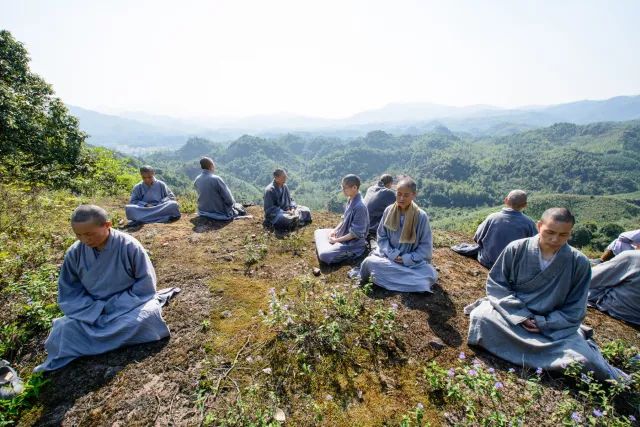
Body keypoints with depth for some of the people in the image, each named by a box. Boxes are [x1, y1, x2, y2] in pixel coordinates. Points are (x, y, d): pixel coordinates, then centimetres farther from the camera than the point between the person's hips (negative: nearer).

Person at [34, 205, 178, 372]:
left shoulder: (129, 246, -20)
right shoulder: (75, 252, -9)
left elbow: (146, 283, -14)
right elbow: (68, 292, -1)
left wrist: (116, 306, -19)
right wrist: (97, 310, -15)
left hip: (128, 306, -3)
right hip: (92, 310, 3)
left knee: (147, 316, -31)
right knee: (64, 331, -21)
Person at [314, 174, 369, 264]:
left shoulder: (359, 207, -28)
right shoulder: (351, 200, 0)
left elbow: (355, 233, -25)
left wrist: (336, 240, -17)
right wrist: (334, 230, 0)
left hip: (353, 243, -9)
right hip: (343, 234, 9)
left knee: (324, 255, -24)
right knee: (318, 232, 14)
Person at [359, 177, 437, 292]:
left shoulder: (421, 216, -10)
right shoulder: (388, 211, -3)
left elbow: (426, 245, -5)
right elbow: (381, 237, 1)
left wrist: (407, 259, -17)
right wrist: (392, 254, -14)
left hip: (412, 261, 0)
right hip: (389, 256, 0)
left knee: (431, 275, -29)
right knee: (369, 262, -29)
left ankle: (387, 277, -18)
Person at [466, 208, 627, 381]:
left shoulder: (579, 263, -5)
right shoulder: (516, 249, -9)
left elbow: (574, 310, 0)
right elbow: (495, 283, -5)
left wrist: (544, 323, -14)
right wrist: (520, 314, -15)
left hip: (554, 325, 1)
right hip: (512, 313, 0)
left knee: (584, 360, -27)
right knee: (482, 317, -31)